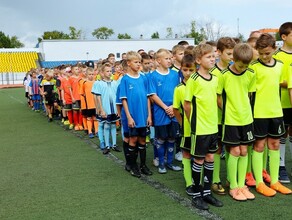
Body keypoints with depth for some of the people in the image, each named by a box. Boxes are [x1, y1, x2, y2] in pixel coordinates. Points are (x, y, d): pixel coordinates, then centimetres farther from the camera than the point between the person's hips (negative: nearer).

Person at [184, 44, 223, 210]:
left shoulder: (215, 79, 6)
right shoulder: (194, 80, -13)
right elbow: (187, 105, -10)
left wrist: (214, 118, 11)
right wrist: (193, 122, -3)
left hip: (213, 126, 6)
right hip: (199, 128, -6)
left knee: (210, 159, 13)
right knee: (199, 160, 5)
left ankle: (207, 192, 26)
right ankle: (197, 195, 18)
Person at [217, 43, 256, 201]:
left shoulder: (251, 74, 1)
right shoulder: (224, 75, -12)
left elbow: (248, 94, 12)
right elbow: (218, 97, -7)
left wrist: (244, 109, 5)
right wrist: (227, 110, -8)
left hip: (246, 118, 4)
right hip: (230, 119, -4)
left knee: (244, 151, 9)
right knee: (235, 151, -1)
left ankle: (241, 185, 20)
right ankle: (233, 187, 12)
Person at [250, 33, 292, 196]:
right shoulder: (254, 67, -9)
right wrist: (250, 111, -12)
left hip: (276, 111, 6)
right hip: (259, 112, -5)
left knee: (275, 145, 12)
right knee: (259, 146, 2)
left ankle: (274, 181, 24)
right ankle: (259, 183, 13)